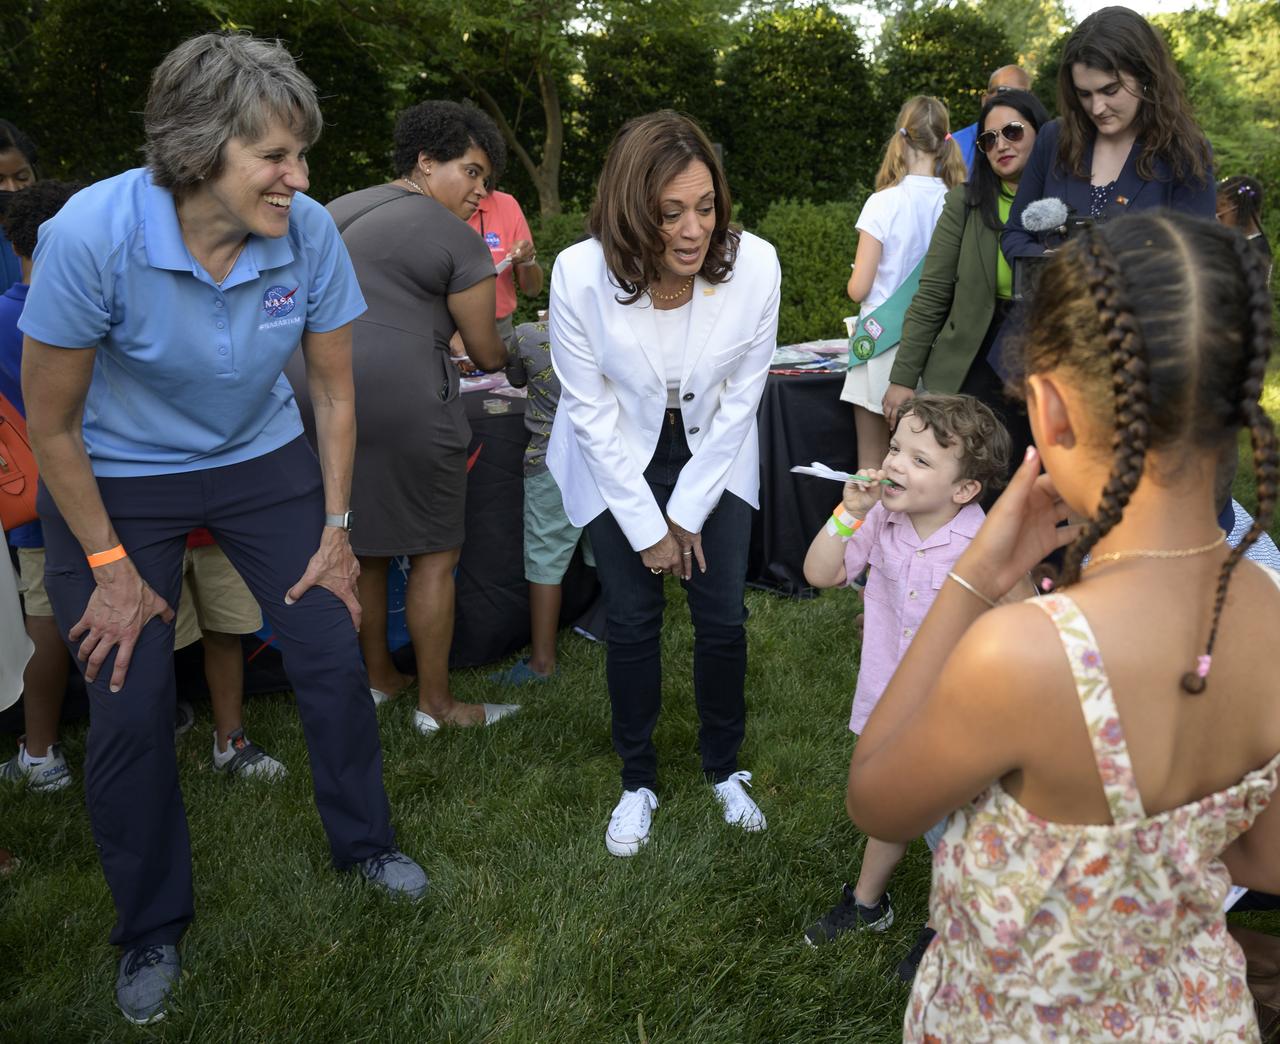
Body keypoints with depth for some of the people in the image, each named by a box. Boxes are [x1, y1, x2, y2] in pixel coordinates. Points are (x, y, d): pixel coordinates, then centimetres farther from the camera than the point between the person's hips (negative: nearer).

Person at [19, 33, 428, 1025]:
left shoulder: (310, 234, -19)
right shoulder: (91, 235, -27)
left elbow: (334, 391, -4)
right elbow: (51, 424, -16)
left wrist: (335, 530, -3)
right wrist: (112, 567, -10)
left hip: (263, 461, 3)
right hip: (116, 481, -2)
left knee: (336, 661, 0)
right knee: (130, 710, -1)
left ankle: (365, 840, 29)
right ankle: (151, 929, 24)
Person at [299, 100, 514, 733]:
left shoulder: (335, 214, 20)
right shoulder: (456, 239, -2)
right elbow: (486, 354, 1)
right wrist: (516, 360, 22)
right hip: (400, 402, -7)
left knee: (362, 548, 20)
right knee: (434, 555, 6)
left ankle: (378, 678, 33)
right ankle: (435, 705, 14)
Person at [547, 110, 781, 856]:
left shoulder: (754, 265, -24)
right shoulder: (581, 275, -26)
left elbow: (740, 398, -12)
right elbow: (594, 413, -15)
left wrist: (689, 511, -8)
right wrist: (648, 527, -11)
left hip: (714, 453, 1)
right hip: (618, 459, -1)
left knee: (724, 618, 1)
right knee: (632, 621, 2)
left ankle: (725, 769, 27)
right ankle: (639, 782, 24)